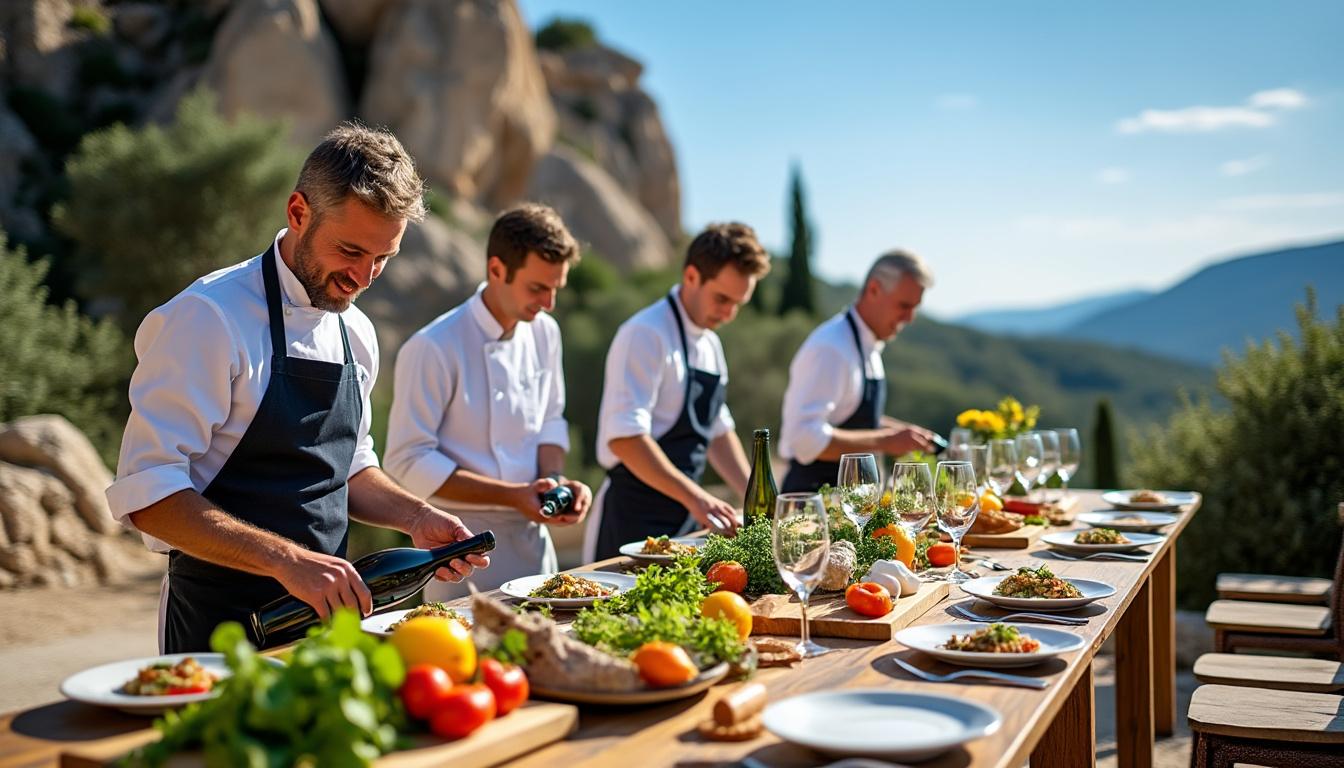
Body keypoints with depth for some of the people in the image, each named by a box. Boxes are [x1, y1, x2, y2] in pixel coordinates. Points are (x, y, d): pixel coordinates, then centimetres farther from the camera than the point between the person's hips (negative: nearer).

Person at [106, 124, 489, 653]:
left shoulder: (356, 333, 8)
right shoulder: (210, 317, -16)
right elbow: (147, 492, -22)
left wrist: (415, 517, 2)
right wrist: (287, 560, -30)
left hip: (327, 608, 7)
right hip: (224, 623, -7)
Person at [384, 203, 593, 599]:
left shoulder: (544, 333, 3)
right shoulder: (434, 348, -17)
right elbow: (408, 462, -16)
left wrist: (554, 479, -5)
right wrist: (511, 495, -20)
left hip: (533, 533, 6)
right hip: (467, 541, -6)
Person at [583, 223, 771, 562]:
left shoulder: (710, 345, 13)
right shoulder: (647, 334, -15)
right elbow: (625, 438, -24)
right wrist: (695, 498, -28)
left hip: (684, 521, 8)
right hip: (634, 523, -8)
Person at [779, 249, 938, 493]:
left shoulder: (869, 349, 11)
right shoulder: (831, 348, -18)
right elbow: (804, 438, -26)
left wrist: (900, 432, 8)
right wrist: (884, 441, -22)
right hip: (815, 493, -9)